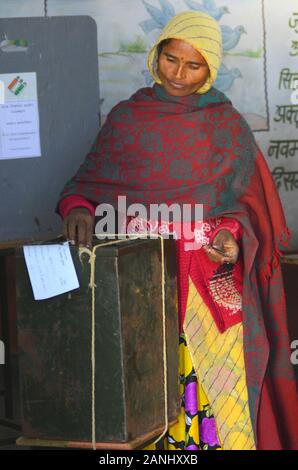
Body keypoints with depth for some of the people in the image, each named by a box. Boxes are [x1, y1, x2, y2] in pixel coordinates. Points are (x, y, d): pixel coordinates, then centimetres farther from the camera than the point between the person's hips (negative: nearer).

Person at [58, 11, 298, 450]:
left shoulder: (228, 125, 10)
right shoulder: (126, 117, 11)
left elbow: (243, 199, 10)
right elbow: (92, 180, 10)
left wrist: (232, 233, -10)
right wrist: (79, 207, -11)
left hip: (210, 273, 0)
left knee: (212, 374, -10)